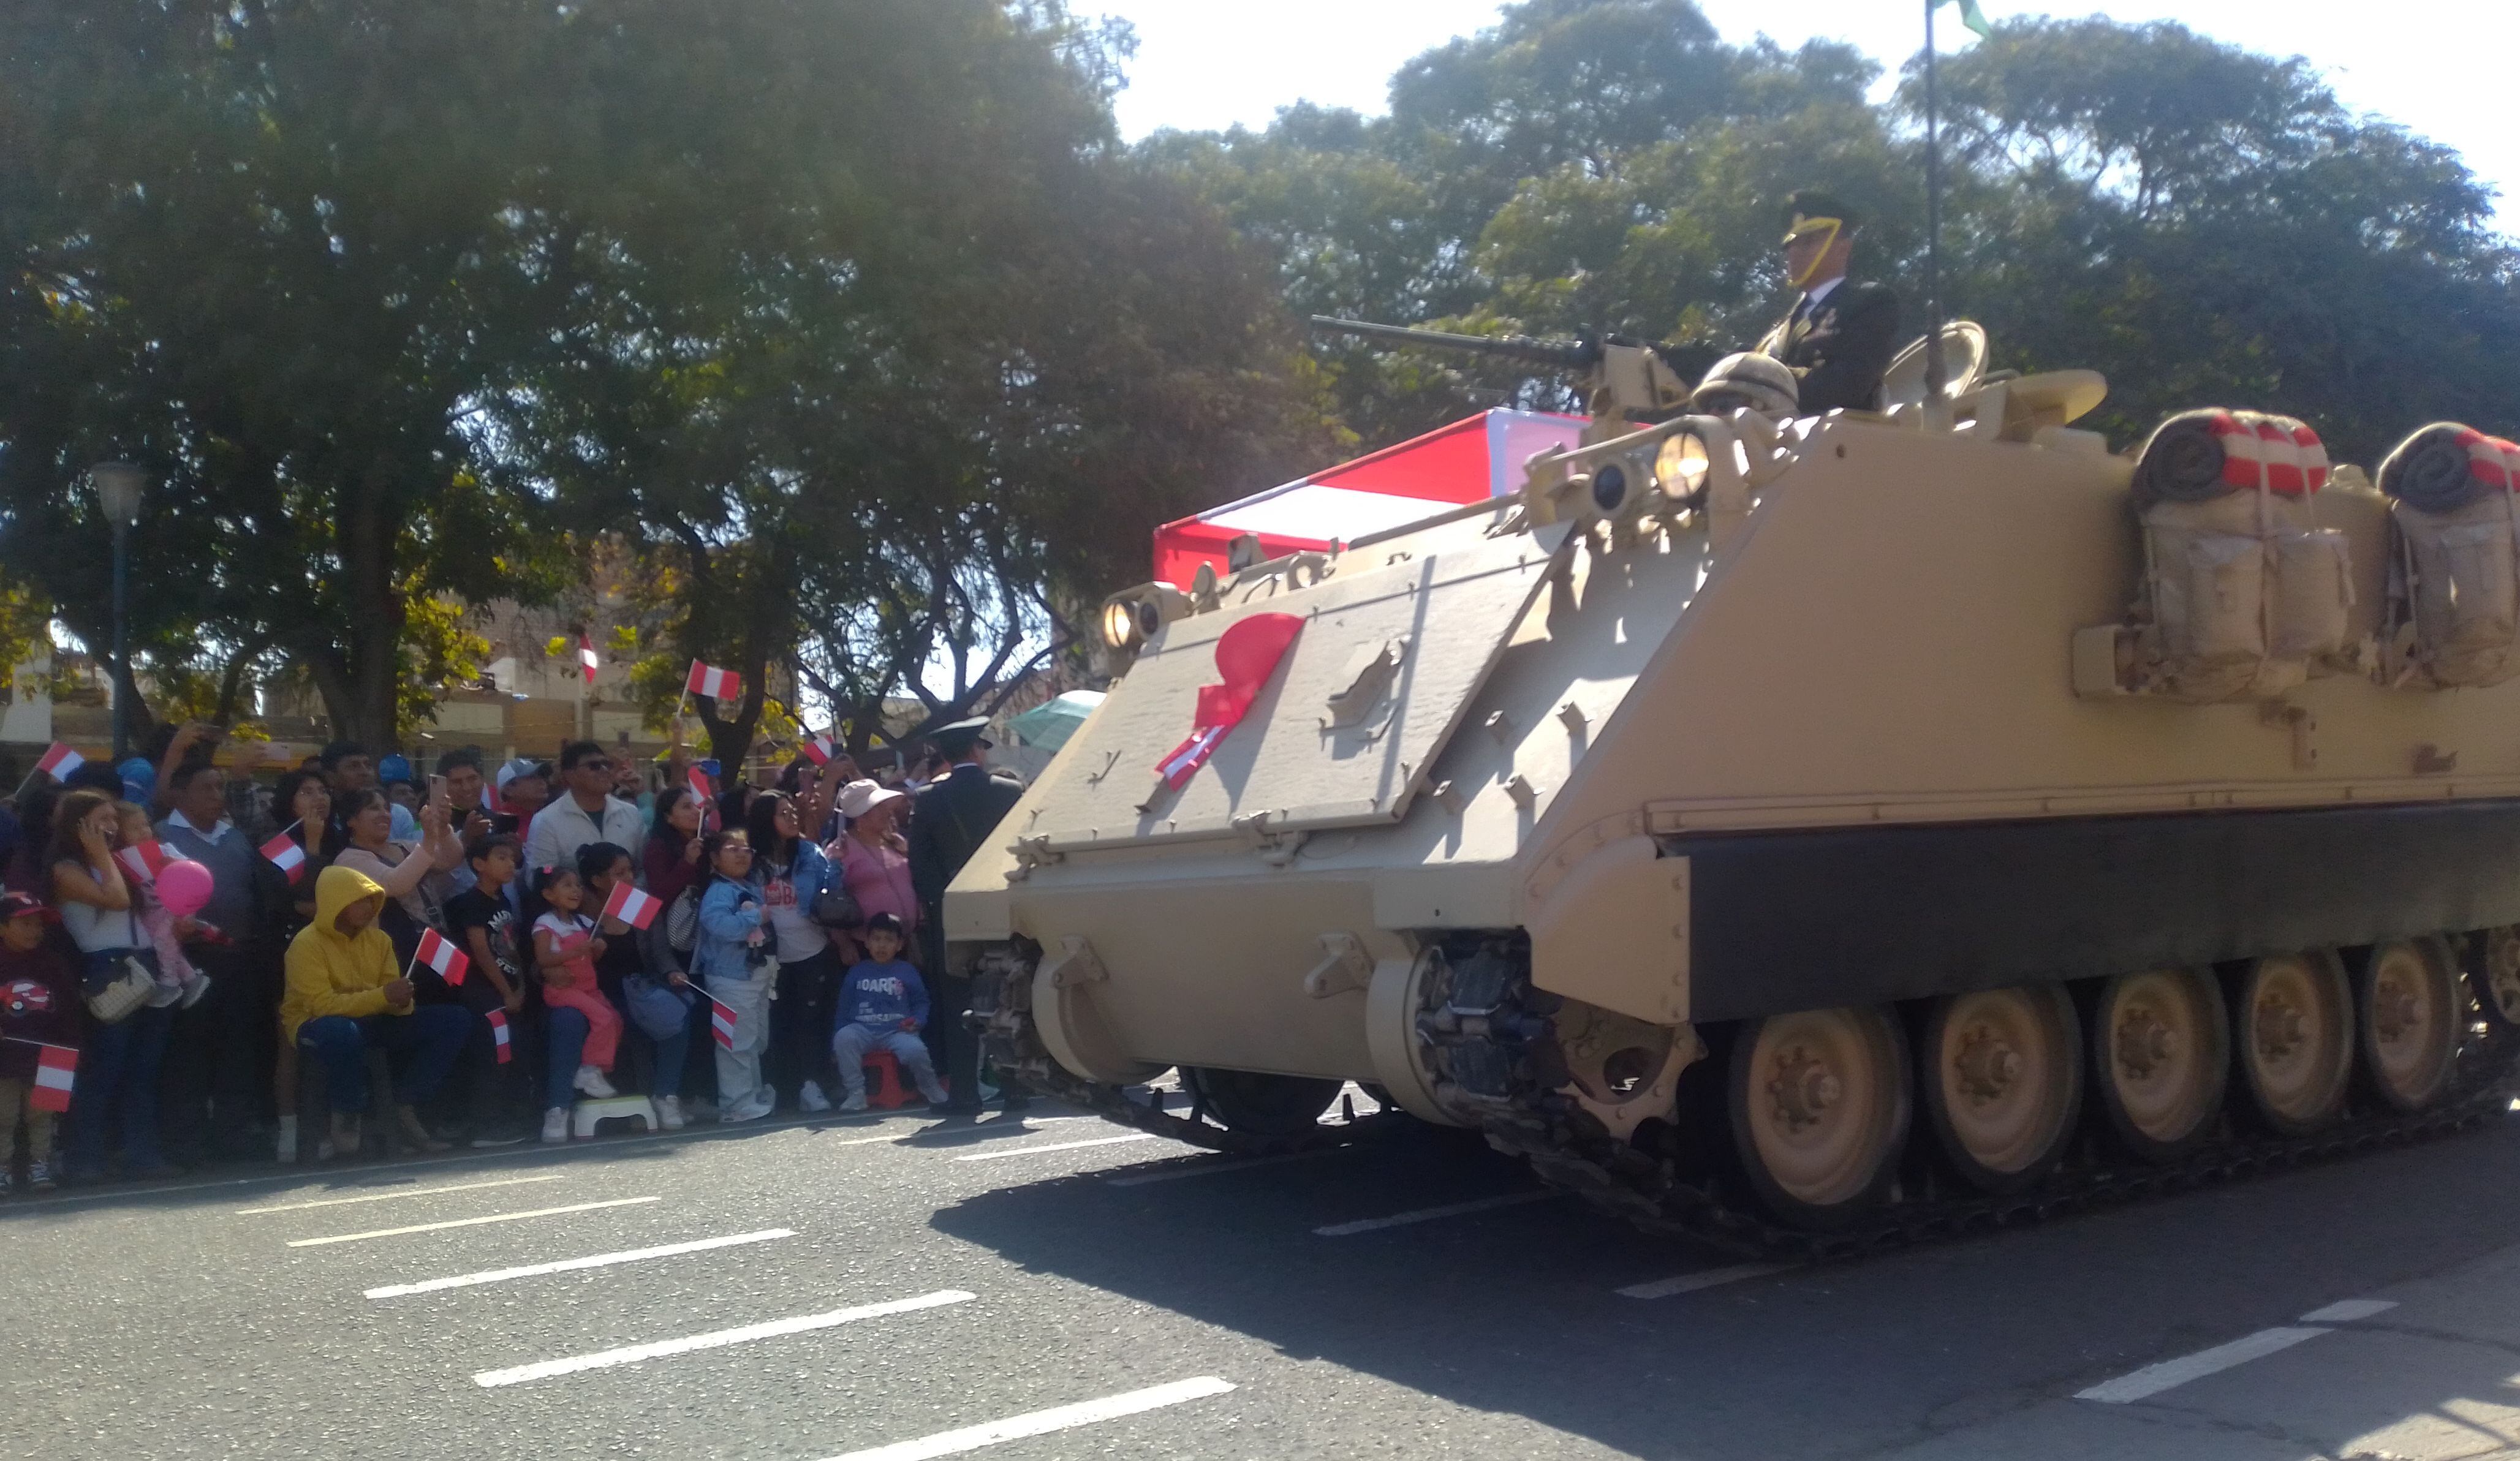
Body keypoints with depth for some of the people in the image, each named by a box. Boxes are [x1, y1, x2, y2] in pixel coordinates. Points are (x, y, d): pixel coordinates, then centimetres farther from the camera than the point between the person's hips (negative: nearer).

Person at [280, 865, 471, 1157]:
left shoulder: (378, 939, 6)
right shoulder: (307, 944, -14)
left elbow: (393, 1002, 6)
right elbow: (322, 1005, -24)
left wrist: (403, 1002, -19)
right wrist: (383, 996, -30)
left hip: (370, 1023, 7)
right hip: (318, 1027, -7)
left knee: (455, 1020, -9)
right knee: (343, 1033, -44)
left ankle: (405, 1108, -4)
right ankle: (346, 1117, -17)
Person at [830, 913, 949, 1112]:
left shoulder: (907, 972, 11)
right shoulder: (857, 972, 14)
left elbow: (921, 1002, 13)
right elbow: (844, 1007, 14)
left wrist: (918, 1021, -8)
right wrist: (837, 1040, 8)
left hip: (897, 1031, -1)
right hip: (863, 1030, 1)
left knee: (915, 1050, -33)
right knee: (843, 1038, -33)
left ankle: (931, 1088, 0)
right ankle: (856, 1094, -21)